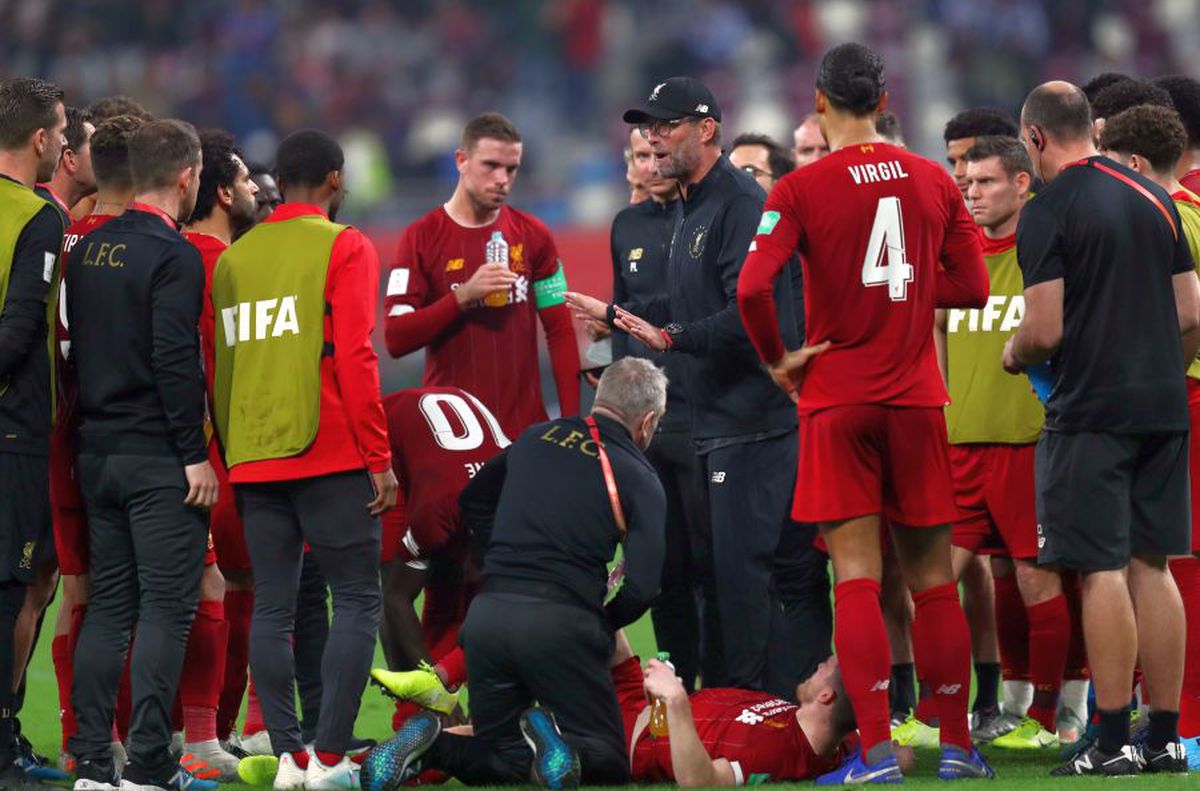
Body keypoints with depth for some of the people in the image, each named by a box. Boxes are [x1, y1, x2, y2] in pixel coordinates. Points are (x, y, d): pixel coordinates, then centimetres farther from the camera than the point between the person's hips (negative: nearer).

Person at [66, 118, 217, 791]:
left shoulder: (89, 250, 11)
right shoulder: (173, 255, -13)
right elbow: (176, 361, -18)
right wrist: (195, 455, -14)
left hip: (98, 452, 7)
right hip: (158, 458, -7)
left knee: (108, 605, 10)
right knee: (167, 607, -5)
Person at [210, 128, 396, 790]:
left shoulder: (232, 258, 12)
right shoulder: (343, 247, -3)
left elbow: (216, 364, 14)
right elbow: (355, 357, -10)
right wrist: (379, 458, -8)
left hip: (251, 462, 5)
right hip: (329, 457, -5)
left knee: (271, 608, 6)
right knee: (357, 599, 0)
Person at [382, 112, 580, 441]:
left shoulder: (532, 235, 8)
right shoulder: (422, 237, 0)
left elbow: (560, 332, 7)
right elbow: (396, 338, -7)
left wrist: (571, 421, -2)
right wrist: (464, 296, -18)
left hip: (525, 426, 2)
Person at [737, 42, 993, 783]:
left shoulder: (801, 189, -7)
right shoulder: (932, 180, 4)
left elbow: (752, 286, -18)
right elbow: (971, 285, 7)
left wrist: (777, 359, -3)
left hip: (837, 399, -3)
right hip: (917, 399, 3)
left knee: (857, 578, -4)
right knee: (933, 578, 10)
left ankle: (877, 751, -10)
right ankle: (958, 745, 14)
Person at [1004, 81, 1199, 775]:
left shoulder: (1048, 214, -9)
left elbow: (1044, 331, -14)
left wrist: (1013, 357, 7)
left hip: (1090, 412, -6)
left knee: (1103, 570, -5)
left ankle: (1113, 744, -6)